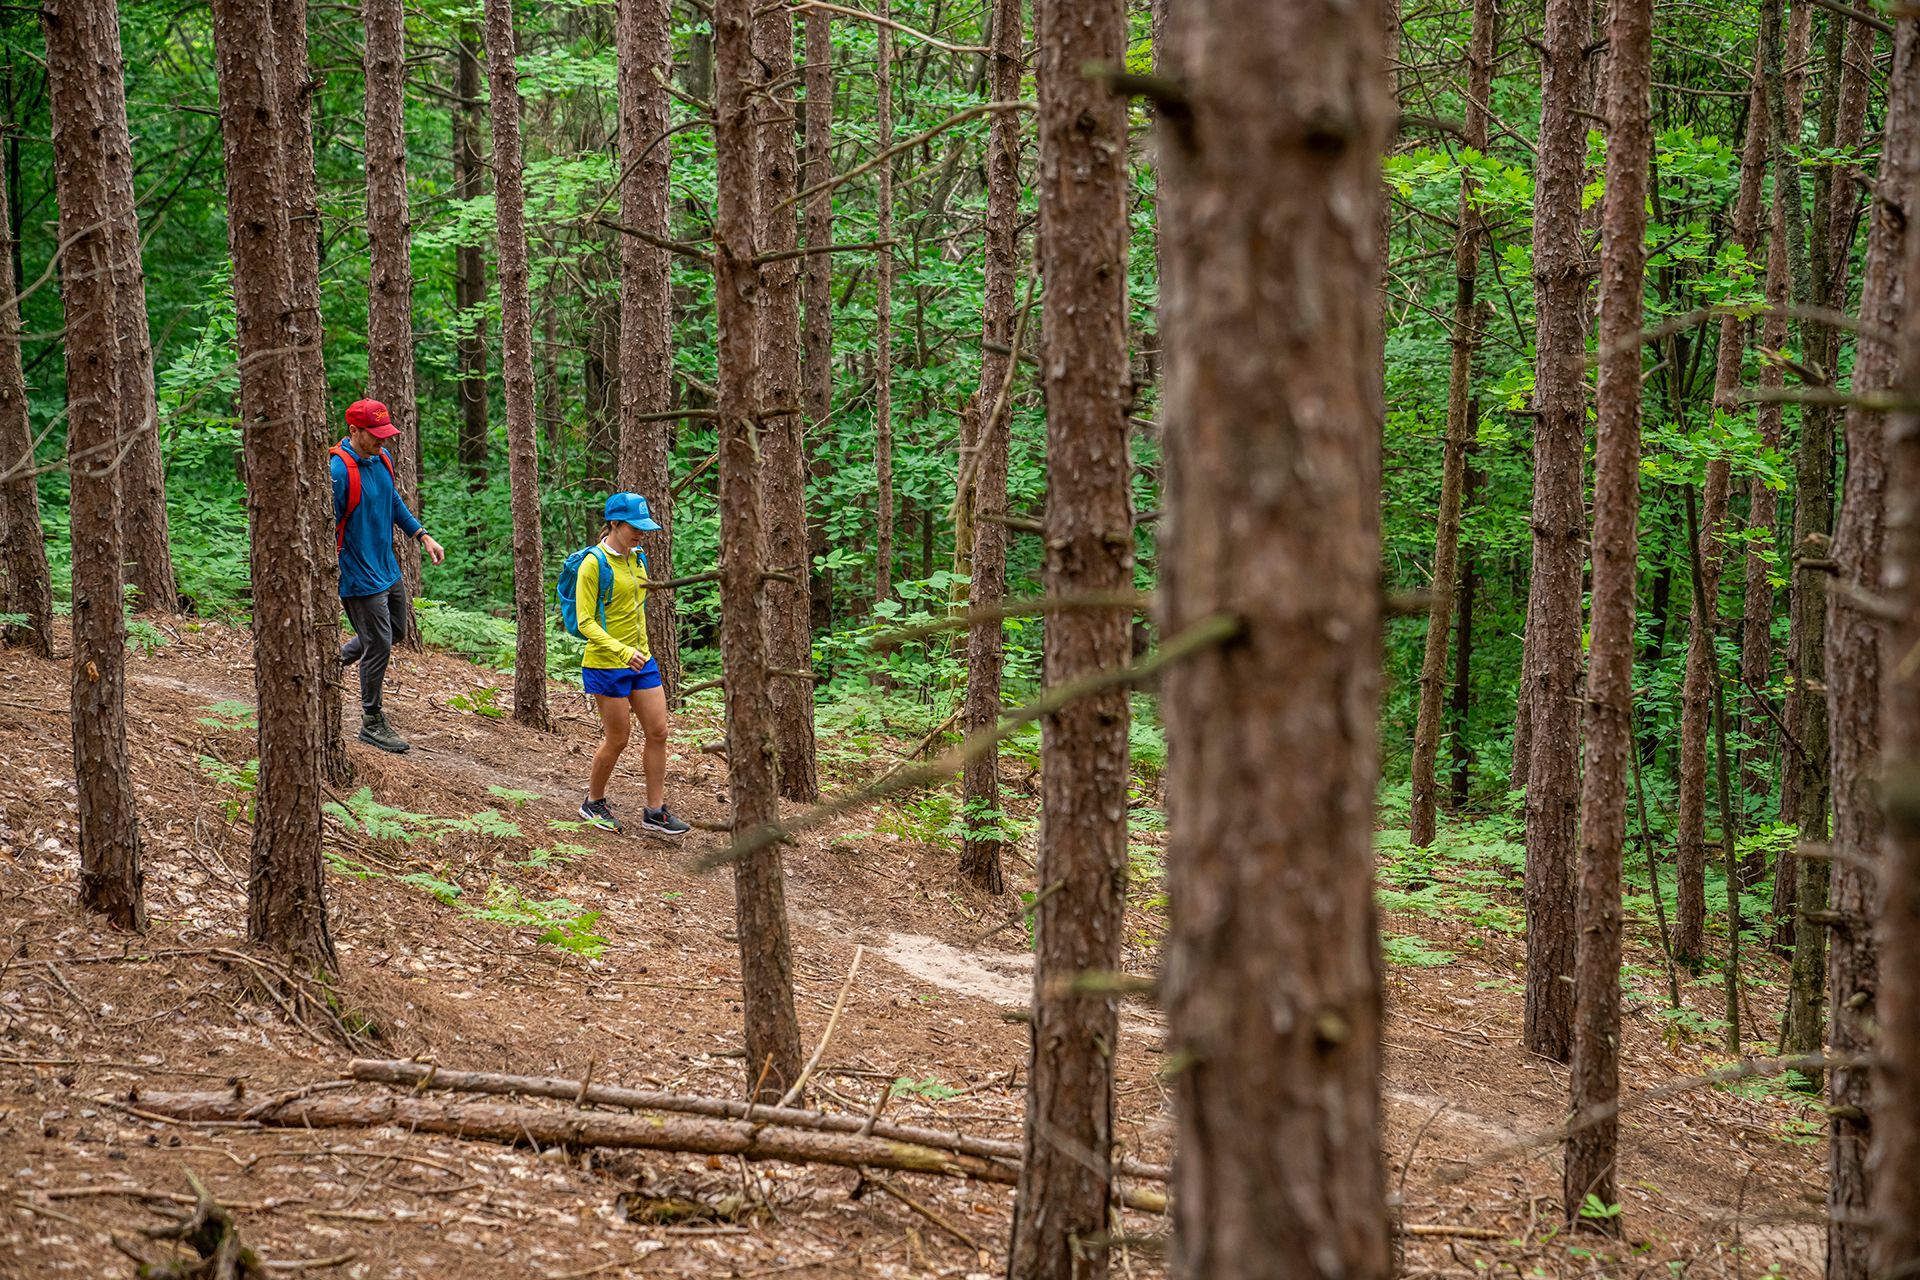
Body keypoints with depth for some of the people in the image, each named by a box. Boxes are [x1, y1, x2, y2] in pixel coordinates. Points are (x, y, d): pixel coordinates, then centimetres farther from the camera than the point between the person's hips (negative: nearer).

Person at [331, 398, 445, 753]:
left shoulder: (382, 459, 4)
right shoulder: (338, 470, -22)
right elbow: (327, 528, -21)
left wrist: (422, 536, 15)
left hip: (387, 568, 9)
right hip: (359, 574, -9)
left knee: (393, 629, 21)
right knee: (379, 645, -4)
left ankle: (335, 662, 40)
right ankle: (372, 722, 10)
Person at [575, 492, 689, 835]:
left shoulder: (637, 558, 8)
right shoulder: (594, 564, -15)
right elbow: (586, 623, -17)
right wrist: (622, 651, -28)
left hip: (641, 661, 7)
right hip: (606, 663, -7)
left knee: (658, 732, 3)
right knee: (618, 739, 1)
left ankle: (655, 811, 11)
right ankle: (594, 803, 23)